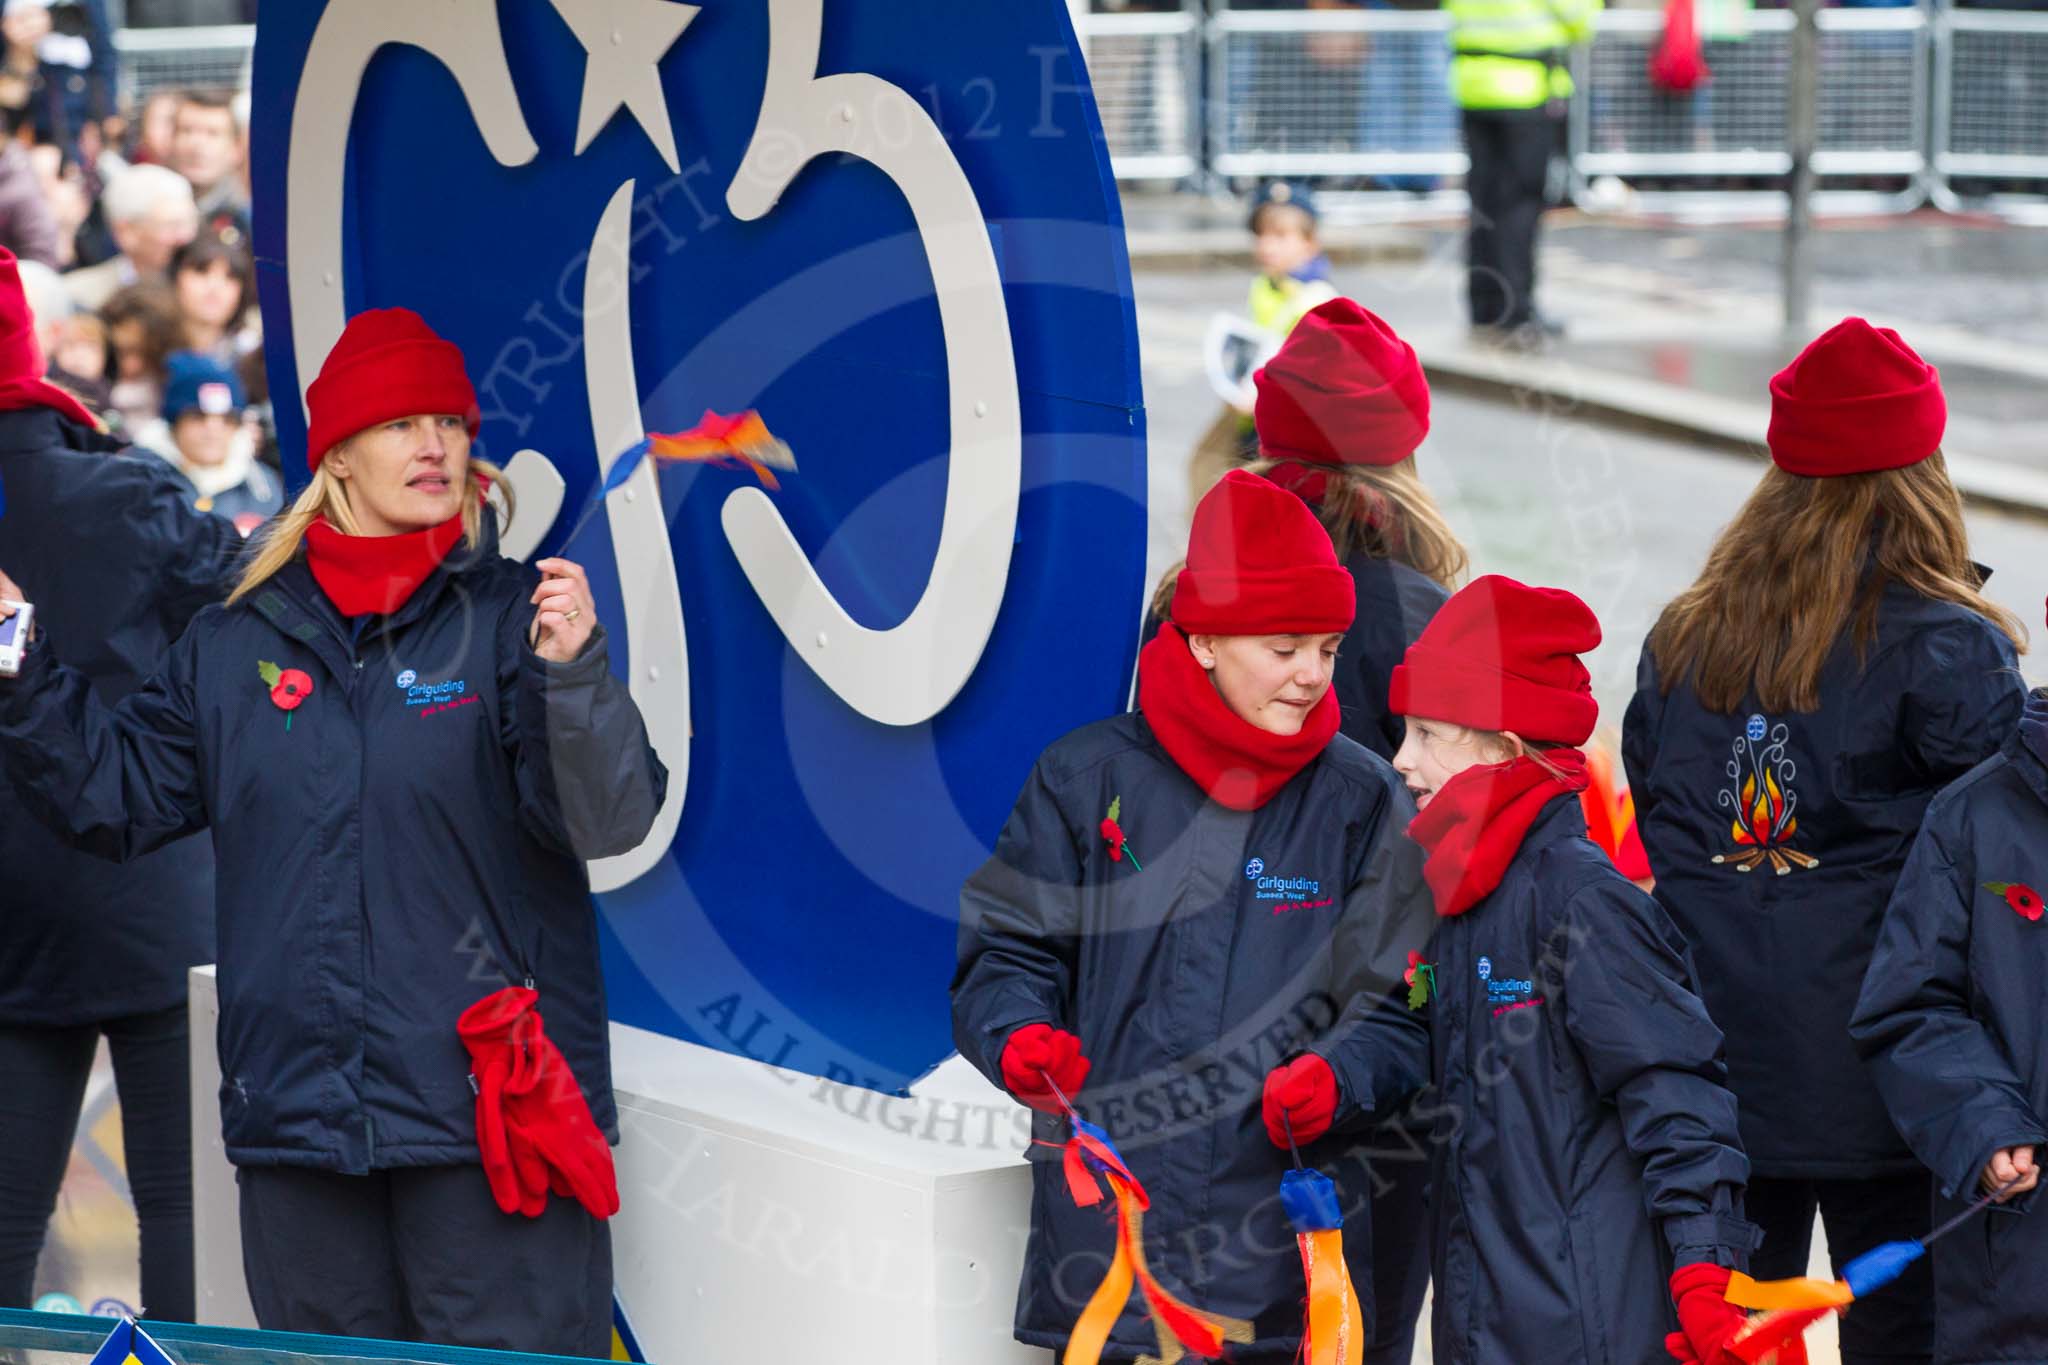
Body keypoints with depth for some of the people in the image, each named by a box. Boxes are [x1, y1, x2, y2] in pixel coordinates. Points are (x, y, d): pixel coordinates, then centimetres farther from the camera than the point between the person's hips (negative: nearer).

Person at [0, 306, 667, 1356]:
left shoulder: (513, 617, -3)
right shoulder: (237, 642, 11)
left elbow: (609, 823, -12)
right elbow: (110, 795, 16)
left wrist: (573, 673, -30)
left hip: (486, 1110, -4)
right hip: (297, 1107, 4)